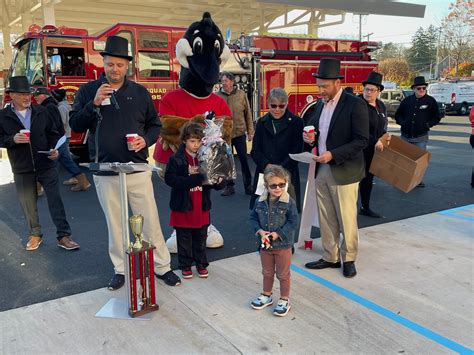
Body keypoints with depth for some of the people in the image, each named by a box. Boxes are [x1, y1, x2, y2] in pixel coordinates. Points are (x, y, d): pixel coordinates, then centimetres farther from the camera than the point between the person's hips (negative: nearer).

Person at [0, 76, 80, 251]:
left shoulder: (41, 112, 4)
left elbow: (53, 133, 9)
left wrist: (54, 149, -7)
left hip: (46, 165, 0)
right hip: (22, 169, 0)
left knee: (55, 200, 0)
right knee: (28, 204, 10)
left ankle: (63, 235, 6)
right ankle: (35, 234, 28)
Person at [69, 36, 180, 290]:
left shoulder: (140, 92, 6)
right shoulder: (88, 91, 4)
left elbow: (155, 125, 12)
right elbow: (75, 125, 0)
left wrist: (146, 140, -9)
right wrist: (94, 104, -15)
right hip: (105, 171, 0)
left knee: (150, 221, 4)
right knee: (114, 224, 11)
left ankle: (162, 267, 17)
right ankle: (120, 270, 26)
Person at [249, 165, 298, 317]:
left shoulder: (289, 203, -16)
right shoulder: (260, 202, -5)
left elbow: (293, 223, -16)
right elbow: (253, 217, 4)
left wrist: (277, 234, -21)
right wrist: (260, 231, -13)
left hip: (283, 246, -4)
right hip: (264, 245, 4)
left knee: (283, 274, 11)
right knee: (267, 272, 22)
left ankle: (284, 300, 28)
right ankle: (266, 295, 41)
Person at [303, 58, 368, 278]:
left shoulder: (355, 105, -11)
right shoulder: (320, 105, 11)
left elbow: (362, 140, -15)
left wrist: (333, 155, -23)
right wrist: (310, 139, -2)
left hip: (344, 172, -6)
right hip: (321, 171, 6)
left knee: (347, 220, 5)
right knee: (326, 219, 12)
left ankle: (348, 259, 22)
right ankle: (330, 257, 25)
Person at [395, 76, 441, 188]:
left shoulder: (431, 101, -1)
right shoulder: (407, 100, 4)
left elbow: (437, 117, 5)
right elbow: (398, 114, 15)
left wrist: (428, 124, -7)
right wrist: (402, 122, -2)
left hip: (421, 137, -2)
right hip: (406, 136, 2)